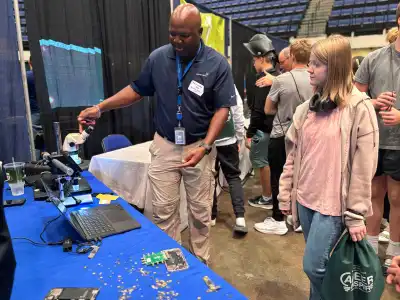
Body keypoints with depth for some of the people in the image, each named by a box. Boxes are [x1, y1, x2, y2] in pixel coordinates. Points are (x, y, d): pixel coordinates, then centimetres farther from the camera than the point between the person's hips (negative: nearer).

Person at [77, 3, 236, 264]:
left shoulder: (217, 64, -9)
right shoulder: (158, 58, -1)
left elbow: (222, 109, -10)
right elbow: (137, 90, 9)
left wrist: (205, 147, -21)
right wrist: (100, 108, 1)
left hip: (199, 147, -2)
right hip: (165, 146, 2)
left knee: (200, 212, 10)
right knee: (163, 211, 8)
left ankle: (202, 264, 31)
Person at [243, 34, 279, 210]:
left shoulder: (263, 79, -18)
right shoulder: (276, 76, 9)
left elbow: (258, 110, -22)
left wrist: (249, 133, -17)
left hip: (262, 129, -9)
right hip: (273, 127, 9)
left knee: (261, 163, 3)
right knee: (268, 162, 18)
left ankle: (267, 198, 15)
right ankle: (271, 194, 29)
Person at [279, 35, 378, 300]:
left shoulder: (359, 108, -11)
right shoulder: (307, 108, 5)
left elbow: (363, 167, -12)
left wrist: (355, 214, -11)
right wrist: (285, 195, 9)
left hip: (334, 203, -5)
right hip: (305, 198, 5)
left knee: (313, 266, -1)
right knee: (318, 263, 17)